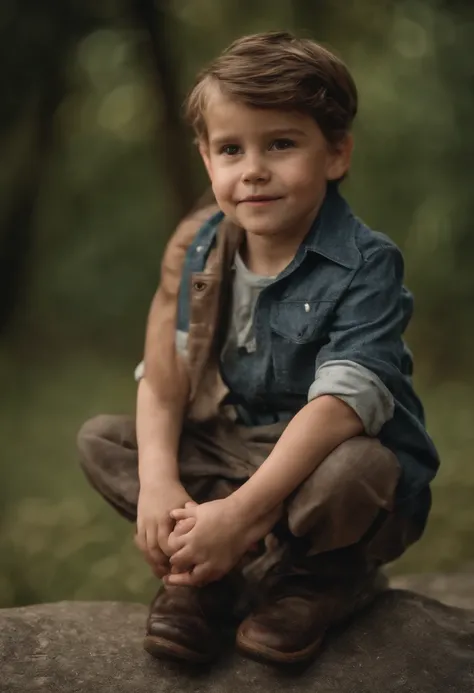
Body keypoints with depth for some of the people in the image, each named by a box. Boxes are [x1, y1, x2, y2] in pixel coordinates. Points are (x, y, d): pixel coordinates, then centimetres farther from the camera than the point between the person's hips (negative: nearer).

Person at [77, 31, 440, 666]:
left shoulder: (367, 266, -19)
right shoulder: (197, 249, -3)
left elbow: (342, 403, -29)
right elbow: (163, 375, -5)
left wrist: (240, 510, -34)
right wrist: (159, 483, -22)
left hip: (325, 458, -5)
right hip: (231, 450, 5)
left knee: (355, 470, -39)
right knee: (99, 439, -8)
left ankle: (316, 577, -7)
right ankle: (214, 572, -16)